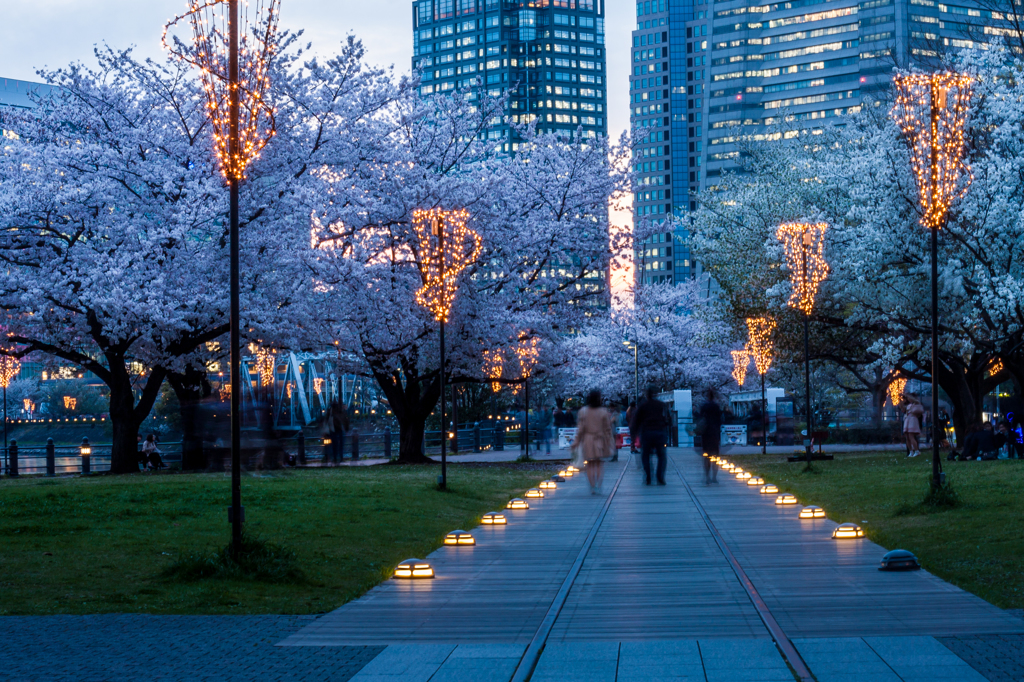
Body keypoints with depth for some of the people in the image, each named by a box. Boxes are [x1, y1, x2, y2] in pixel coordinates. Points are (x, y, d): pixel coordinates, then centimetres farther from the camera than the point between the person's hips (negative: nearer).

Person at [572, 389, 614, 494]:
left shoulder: (583, 411, -5)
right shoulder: (603, 412, -6)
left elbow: (580, 428, -4)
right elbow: (607, 429, -2)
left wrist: (576, 441, 3)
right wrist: (610, 443, 6)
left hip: (587, 441, 1)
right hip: (600, 441, -1)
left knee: (590, 465, 8)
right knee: (600, 465, 7)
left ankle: (592, 487, 5)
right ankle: (598, 487, -2)